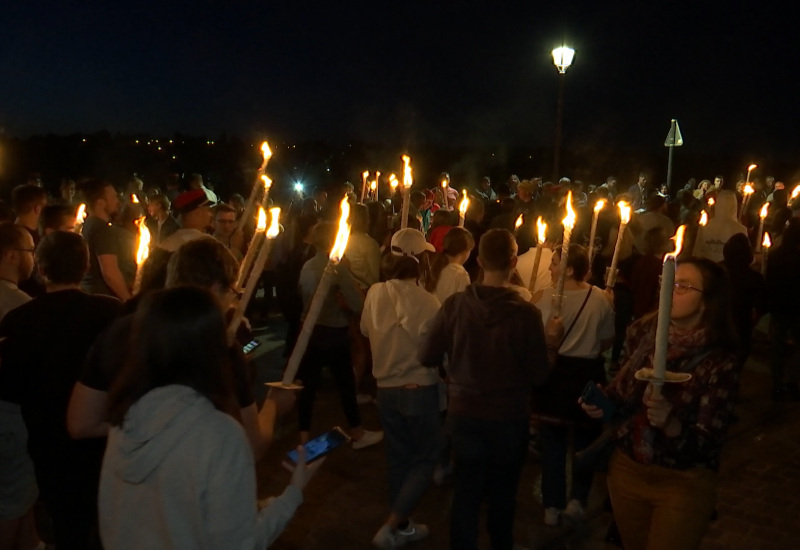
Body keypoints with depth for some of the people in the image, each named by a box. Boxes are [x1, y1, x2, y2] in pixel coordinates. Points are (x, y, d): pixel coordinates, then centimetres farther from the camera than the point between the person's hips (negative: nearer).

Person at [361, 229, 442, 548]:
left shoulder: (374, 294, -5)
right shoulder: (427, 302, -20)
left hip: (386, 388, 5)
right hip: (420, 390, -5)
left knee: (398, 458, 18)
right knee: (425, 458, 11)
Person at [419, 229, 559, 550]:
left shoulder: (454, 305, -14)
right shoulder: (526, 313, -19)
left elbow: (426, 358, -7)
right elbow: (539, 375, -13)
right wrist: (549, 341, 4)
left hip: (465, 414, 1)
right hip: (509, 418, -1)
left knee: (467, 490, 16)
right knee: (503, 492, 21)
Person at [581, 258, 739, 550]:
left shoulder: (719, 361, -18)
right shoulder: (643, 331, -6)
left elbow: (708, 443, -18)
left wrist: (670, 422, -36)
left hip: (682, 483, -5)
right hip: (626, 468, 5)